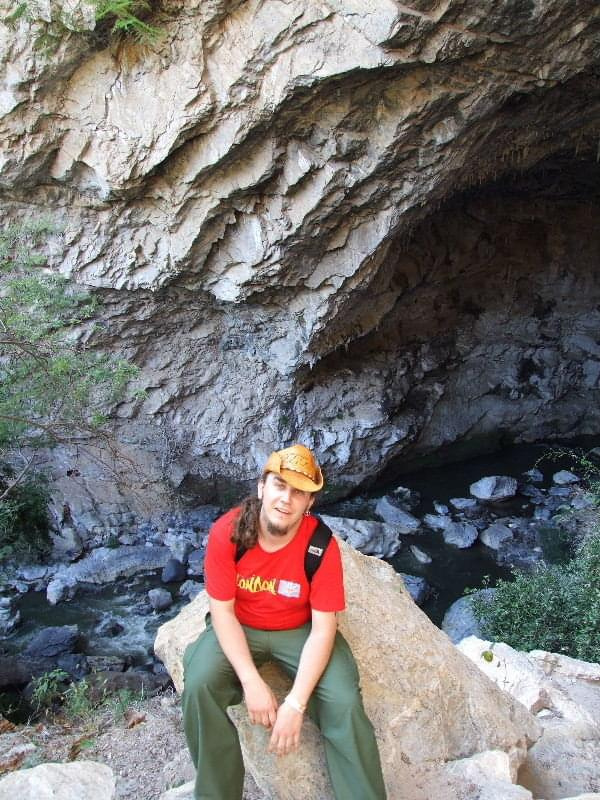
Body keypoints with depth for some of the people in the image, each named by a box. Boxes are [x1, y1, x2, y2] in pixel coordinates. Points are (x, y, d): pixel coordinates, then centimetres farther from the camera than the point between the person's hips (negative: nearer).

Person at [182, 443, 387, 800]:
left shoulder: (322, 545, -24)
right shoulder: (226, 531, -22)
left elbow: (323, 629, -21)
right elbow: (222, 610, -17)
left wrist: (296, 703, -28)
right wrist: (252, 682, -26)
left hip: (300, 630, 0)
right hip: (239, 627, 1)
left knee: (345, 703, -22)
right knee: (199, 685, -25)